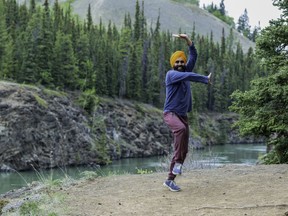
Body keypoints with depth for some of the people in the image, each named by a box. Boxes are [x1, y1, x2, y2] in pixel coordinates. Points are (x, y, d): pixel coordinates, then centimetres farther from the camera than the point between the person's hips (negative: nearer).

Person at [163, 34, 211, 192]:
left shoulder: (185, 71, 13)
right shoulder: (171, 74, -7)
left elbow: (193, 56, 8)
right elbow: (190, 76, -20)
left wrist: (188, 40, -2)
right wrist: (206, 79, -10)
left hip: (183, 115, 7)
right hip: (170, 113, -7)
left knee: (183, 151, 1)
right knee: (181, 129, -40)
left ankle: (170, 180, 8)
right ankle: (178, 162, -29)